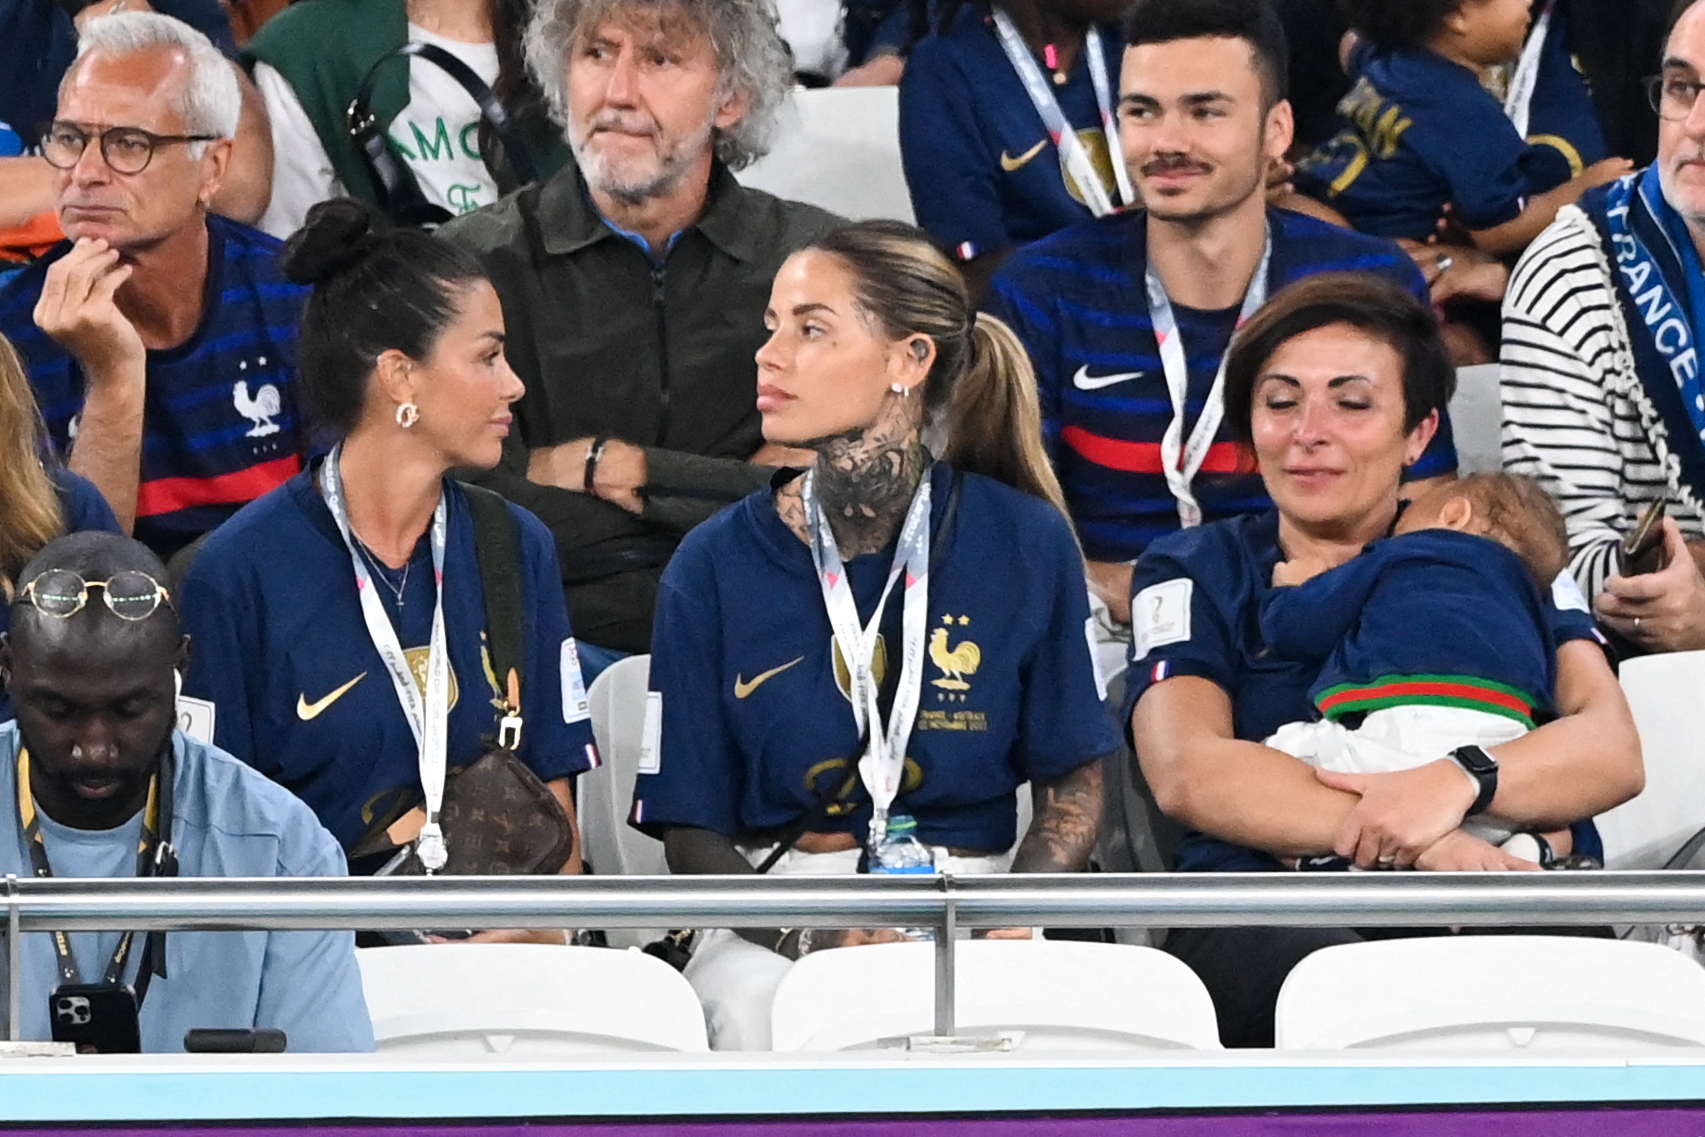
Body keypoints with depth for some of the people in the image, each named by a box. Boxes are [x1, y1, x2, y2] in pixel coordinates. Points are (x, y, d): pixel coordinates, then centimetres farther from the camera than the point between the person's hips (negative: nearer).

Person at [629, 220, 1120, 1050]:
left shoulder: (1026, 545, 4)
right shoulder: (717, 566, 4)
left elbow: (1072, 792, 9)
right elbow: (692, 832, 3)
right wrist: (810, 936, -17)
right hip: (773, 919, 0)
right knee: (754, 1007, -34)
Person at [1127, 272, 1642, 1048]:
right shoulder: (1194, 574, 20)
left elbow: (1614, 753, 5)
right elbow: (1186, 773, 0)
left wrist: (1459, 782, -19)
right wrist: (1420, 846, -15)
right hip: (1258, 919, -1)